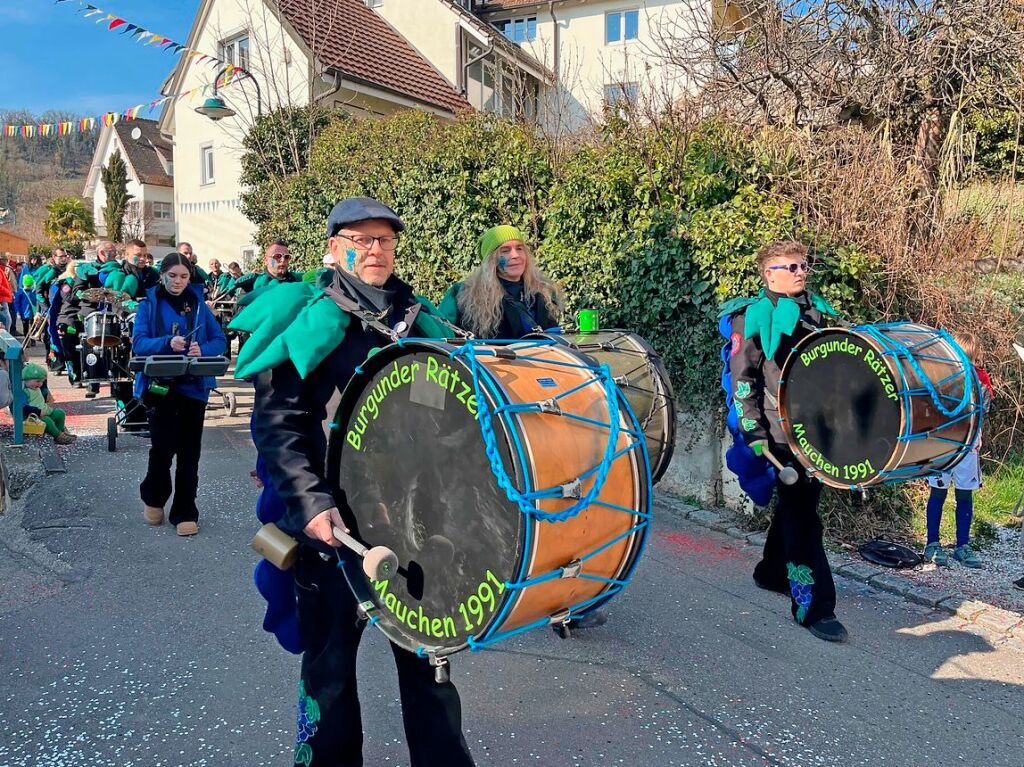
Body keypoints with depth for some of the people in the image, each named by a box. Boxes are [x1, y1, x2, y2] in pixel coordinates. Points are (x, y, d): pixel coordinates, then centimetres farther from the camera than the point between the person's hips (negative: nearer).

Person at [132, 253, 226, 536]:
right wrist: (167, 343, -27)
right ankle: (153, 498, 26)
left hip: (194, 386, 2)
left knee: (189, 451, 6)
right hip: (160, 386, -2)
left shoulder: (198, 305, 7)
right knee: (163, 446, -3)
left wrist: (202, 350, -18)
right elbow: (139, 342, -9)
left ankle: (185, 512, 17)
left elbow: (219, 340, 3)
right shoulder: (149, 304, 1)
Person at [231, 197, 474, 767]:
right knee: (331, 658, 11)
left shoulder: (420, 319, 10)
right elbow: (277, 424, -10)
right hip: (337, 521, -3)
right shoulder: (308, 320, -4)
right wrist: (309, 501, -21)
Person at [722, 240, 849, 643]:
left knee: (796, 503, 17)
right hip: (783, 430, -7)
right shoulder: (754, 316, -5)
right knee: (802, 515, -8)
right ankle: (813, 605, -4)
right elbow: (743, 376, -9)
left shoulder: (819, 310, 16)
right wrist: (753, 428, -16)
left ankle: (772, 572, 36)